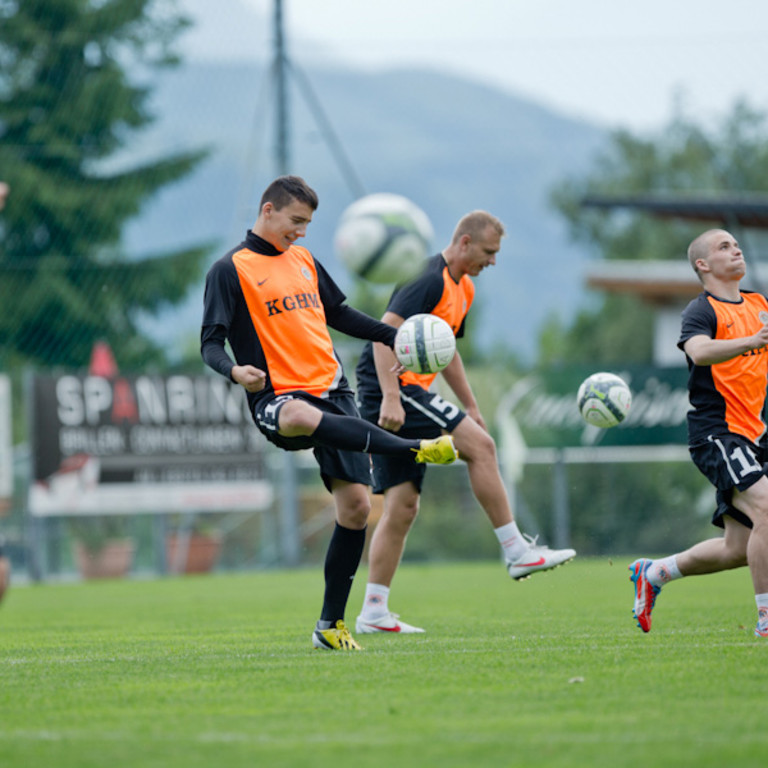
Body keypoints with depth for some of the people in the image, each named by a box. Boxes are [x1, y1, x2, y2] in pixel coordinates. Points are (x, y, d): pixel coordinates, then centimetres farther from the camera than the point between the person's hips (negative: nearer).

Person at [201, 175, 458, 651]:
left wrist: (397, 337, 22)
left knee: (356, 504, -4)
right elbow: (211, 343, -6)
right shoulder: (231, 270, -1)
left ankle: (331, 625, 6)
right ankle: (415, 450, -46)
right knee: (302, 418, -44)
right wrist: (234, 370, -28)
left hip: (332, 389, 6)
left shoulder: (304, 261, 17)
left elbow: (340, 315, 30)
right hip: (278, 396, -6)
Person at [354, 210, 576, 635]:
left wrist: (470, 406, 29)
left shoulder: (463, 288, 18)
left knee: (402, 505, 5)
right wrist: (390, 398, -30)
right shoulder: (429, 279, -13)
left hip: (407, 393, 10)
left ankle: (373, 611, 5)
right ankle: (517, 552, -10)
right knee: (480, 445, -14)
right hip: (392, 388, -10)